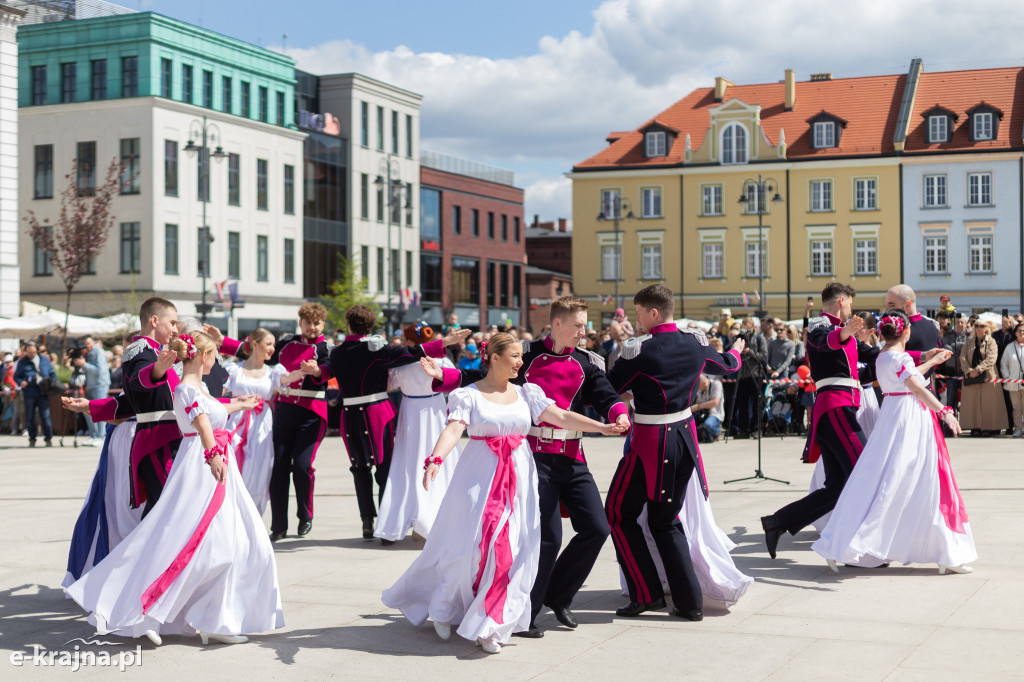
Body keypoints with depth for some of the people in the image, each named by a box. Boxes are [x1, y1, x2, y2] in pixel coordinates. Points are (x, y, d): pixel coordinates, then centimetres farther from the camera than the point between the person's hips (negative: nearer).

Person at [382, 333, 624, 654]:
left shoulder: (526, 394, 10)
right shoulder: (469, 395, -2)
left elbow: (561, 417, 4)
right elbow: (453, 429, -15)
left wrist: (602, 427, -6)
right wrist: (435, 459, -33)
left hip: (517, 478, 3)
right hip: (479, 478, -3)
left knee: (510, 549, -4)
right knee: (469, 544, -4)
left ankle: (490, 626, 6)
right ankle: (444, 608, 22)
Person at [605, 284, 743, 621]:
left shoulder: (638, 350, -14)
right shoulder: (695, 342, 3)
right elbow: (727, 365, 23)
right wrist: (736, 350, 46)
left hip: (650, 442, -6)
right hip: (684, 438, 7)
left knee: (619, 514, 9)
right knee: (666, 519, 17)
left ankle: (646, 594, 6)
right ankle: (690, 601, 13)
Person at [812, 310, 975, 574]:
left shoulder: (882, 357, 13)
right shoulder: (899, 357, -14)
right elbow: (917, 389, -21)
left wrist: (931, 362, 35)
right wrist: (944, 412, -22)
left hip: (892, 420, 9)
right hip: (909, 423, -9)